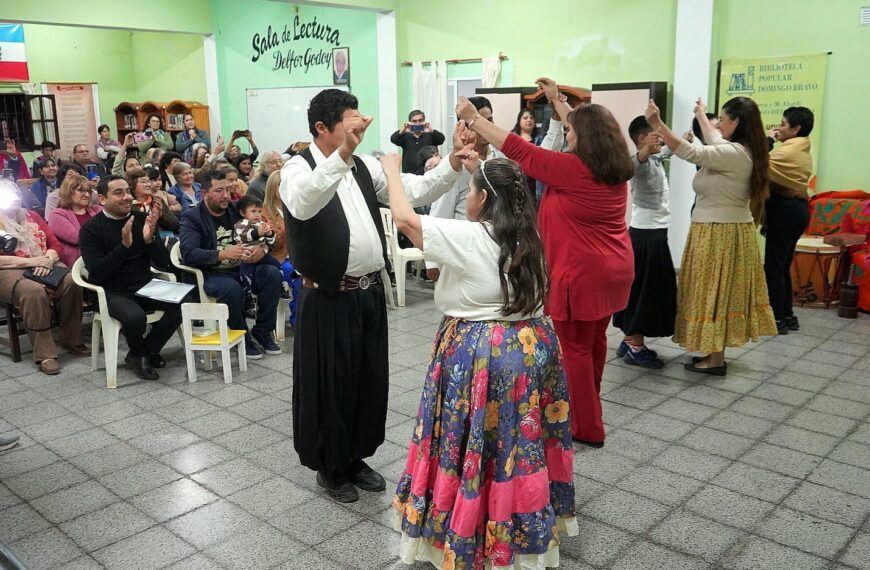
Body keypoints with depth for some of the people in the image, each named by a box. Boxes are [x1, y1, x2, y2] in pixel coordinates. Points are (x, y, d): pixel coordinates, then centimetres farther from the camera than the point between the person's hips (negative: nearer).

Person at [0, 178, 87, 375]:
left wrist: (47, 259, -9)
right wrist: (30, 261, -16)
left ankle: (72, 341, -16)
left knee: (70, 281, -29)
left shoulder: (32, 216, 22)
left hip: (43, 266, 4)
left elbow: (55, 244, 14)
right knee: (34, 290, -38)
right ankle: (44, 355, -34)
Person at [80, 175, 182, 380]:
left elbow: (163, 263, -1)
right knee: (134, 316, -34)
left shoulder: (142, 219, 4)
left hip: (145, 287, 4)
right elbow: (97, 273, -16)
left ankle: (147, 351, 0)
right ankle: (138, 355, 0)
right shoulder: (91, 228, -5)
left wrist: (150, 239, -19)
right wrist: (124, 245, -26)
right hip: (112, 292, -4)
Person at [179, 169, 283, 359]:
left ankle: (262, 331, -6)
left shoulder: (236, 210, 11)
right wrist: (222, 254, -32)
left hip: (242, 267, 5)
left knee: (273, 274, -21)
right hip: (210, 275, -5)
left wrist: (262, 249, -14)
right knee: (232, 288, -36)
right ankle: (242, 337, -12)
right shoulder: (191, 217, -4)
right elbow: (188, 253, -18)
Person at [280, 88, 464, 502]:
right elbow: (302, 205, -34)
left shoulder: (364, 167, 10)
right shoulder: (299, 168, -10)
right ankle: (330, 467, 28)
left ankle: (356, 458, 36)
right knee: (331, 384, 7)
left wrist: (453, 164, -12)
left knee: (371, 379, 16)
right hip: (328, 299, -6)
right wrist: (342, 154, -45)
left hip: (370, 293, 7)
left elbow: (414, 191, 3)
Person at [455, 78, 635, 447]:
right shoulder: (614, 167, 4)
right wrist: (557, 100, 30)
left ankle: (587, 427, 13)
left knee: (575, 348, 3)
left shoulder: (573, 168, -20)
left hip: (582, 274, -9)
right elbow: (586, 129, 21)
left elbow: (518, 150, -16)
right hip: (613, 270, 9)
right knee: (594, 341, 20)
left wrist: (473, 118, -8)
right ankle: (586, 409, 37)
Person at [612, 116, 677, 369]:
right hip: (648, 235, -10)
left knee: (640, 289, 13)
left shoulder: (654, 159, 11)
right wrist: (645, 151, -64)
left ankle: (630, 341, 21)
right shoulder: (642, 162, -19)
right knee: (646, 290, -5)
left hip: (650, 233, 10)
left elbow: (668, 150, 35)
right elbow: (632, 165, -45)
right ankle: (635, 347, 2)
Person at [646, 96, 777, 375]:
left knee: (715, 292, -1)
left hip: (719, 234, -10)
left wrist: (657, 124, -31)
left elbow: (689, 153, -29)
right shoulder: (741, 151, 8)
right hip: (729, 231, 10)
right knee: (720, 292, 15)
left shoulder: (734, 154, -22)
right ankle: (714, 351, 25)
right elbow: (717, 143, 28)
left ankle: (716, 360, 8)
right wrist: (702, 116, 43)